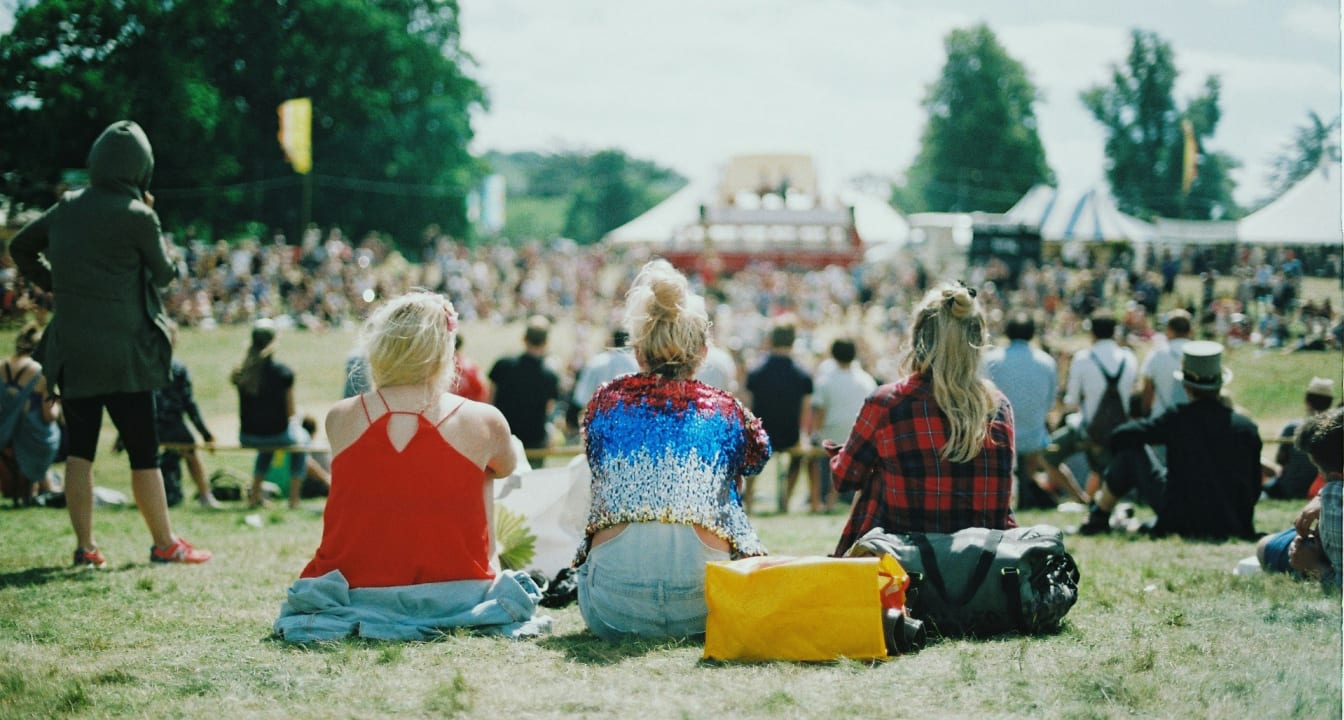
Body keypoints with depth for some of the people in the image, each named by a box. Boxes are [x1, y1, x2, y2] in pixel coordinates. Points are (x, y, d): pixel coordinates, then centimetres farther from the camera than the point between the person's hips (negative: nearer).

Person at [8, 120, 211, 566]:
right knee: (143, 451, 3)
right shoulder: (137, 216, -11)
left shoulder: (68, 208, 6)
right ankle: (165, 544, 10)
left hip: (71, 352, 5)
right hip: (123, 353, -5)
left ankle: (85, 546, 11)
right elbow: (165, 274, 2)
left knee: (80, 449, 10)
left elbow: (19, 247, 18)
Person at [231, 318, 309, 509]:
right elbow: (290, 413, -2)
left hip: (247, 439, 4)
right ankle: (294, 497, 30)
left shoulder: (241, 373, -5)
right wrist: (296, 425, 17)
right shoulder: (283, 372, -13)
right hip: (277, 435, -3)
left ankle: (255, 494, 38)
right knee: (301, 438, 31)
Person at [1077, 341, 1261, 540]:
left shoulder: (1176, 419, -10)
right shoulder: (1247, 428, -3)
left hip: (1183, 522, -4)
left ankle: (1098, 518, 24)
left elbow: (1120, 437, -7)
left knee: (1132, 449, 8)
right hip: (1234, 528, 4)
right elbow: (1254, 488, 4)